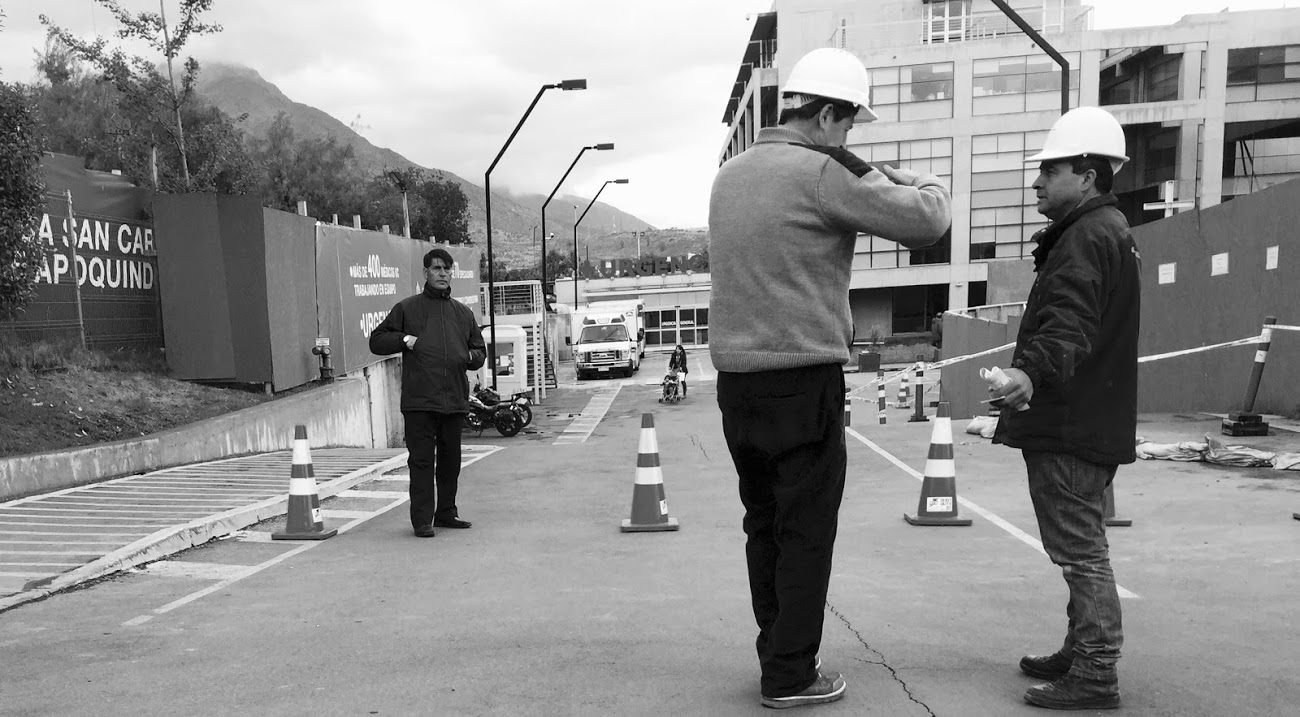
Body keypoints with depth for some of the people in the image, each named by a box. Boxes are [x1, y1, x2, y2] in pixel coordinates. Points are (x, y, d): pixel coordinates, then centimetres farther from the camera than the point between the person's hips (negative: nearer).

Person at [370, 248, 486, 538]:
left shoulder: (463, 313, 18)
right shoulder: (407, 308, 7)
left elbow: (479, 349, 26)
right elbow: (376, 341, 10)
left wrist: (471, 357, 4)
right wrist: (403, 339, -7)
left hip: (454, 399, 4)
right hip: (419, 398, -4)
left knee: (450, 459, 11)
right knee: (421, 460, -5)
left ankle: (446, 513, 22)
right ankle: (422, 519, -1)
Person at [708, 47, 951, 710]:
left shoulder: (731, 174, 11)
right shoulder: (819, 173, -12)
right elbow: (926, 222, -12)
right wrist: (925, 186, 10)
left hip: (735, 377, 8)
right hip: (803, 380, -7)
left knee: (764, 524, 16)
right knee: (806, 532, 3)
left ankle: (774, 658, 26)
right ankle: (791, 677, 12)